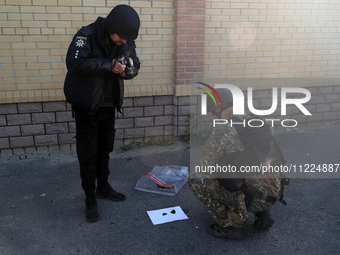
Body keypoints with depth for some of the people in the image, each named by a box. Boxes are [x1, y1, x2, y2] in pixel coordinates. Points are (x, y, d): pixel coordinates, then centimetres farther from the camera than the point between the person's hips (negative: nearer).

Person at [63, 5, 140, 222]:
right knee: (88, 154, 0)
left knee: (105, 149, 18)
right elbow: (74, 63, -33)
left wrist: (128, 70, -16)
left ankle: (103, 187, 36)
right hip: (87, 105, -5)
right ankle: (90, 199, 15)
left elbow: (134, 65, 8)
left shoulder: (127, 41, -2)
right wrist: (109, 65, -34)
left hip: (109, 105, 6)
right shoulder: (87, 35, -19)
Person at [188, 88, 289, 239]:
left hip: (253, 198, -8)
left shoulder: (222, 130, -13)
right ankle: (262, 215, 20)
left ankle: (230, 226, 6)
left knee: (195, 180, 0)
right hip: (275, 194, 8)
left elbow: (204, 166, -6)